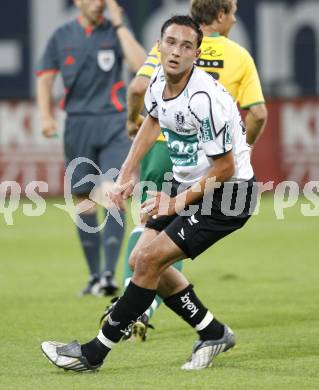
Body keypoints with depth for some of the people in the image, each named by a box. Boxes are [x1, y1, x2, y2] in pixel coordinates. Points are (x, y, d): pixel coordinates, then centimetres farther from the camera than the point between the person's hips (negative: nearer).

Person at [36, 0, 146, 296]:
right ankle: (94, 275, 14)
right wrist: (46, 116, -3)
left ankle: (109, 274, -16)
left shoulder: (115, 32, 3)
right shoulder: (62, 36, 8)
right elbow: (45, 77, 11)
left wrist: (119, 24, -10)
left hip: (113, 124, -2)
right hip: (78, 125, 2)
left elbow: (140, 65, -12)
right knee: (84, 201, 4)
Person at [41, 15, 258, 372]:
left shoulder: (204, 99, -29)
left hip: (227, 194, -9)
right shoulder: (159, 81, -4)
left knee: (149, 260, -13)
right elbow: (153, 119, 20)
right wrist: (126, 175, 15)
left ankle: (94, 353, -3)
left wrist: (178, 202, -15)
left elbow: (224, 169, -20)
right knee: (140, 260, 6)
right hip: (187, 184, 9)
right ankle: (213, 333, 19)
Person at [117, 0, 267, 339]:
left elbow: (138, 87, -15)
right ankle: (146, 310, -3)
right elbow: (258, 113, -3)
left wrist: (133, 119, 5)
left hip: (162, 145, 0)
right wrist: (243, 147, 14)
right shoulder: (240, 57, 1)